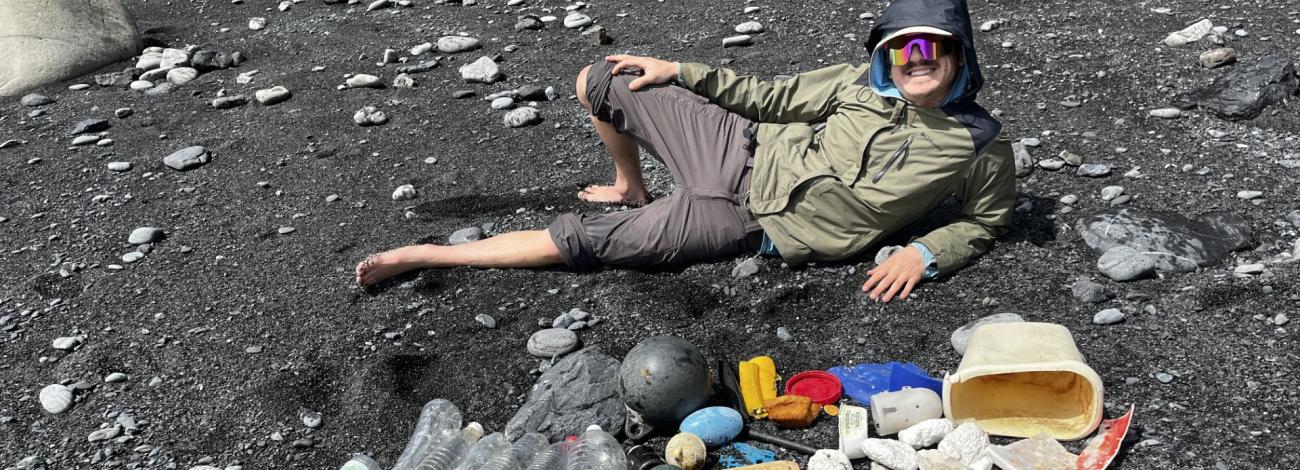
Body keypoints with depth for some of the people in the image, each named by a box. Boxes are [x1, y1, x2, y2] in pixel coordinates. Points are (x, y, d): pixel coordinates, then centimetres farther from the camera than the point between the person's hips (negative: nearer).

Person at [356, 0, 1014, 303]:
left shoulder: (982, 148, -7)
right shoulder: (862, 83, -2)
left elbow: (986, 221, 7)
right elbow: (774, 97, 7)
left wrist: (925, 253, -12)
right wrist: (681, 71, 6)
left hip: (747, 229, -3)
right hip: (741, 156, 4)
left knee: (578, 242, -8)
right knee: (599, 83, 2)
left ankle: (429, 255, 7)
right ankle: (632, 189, 31)